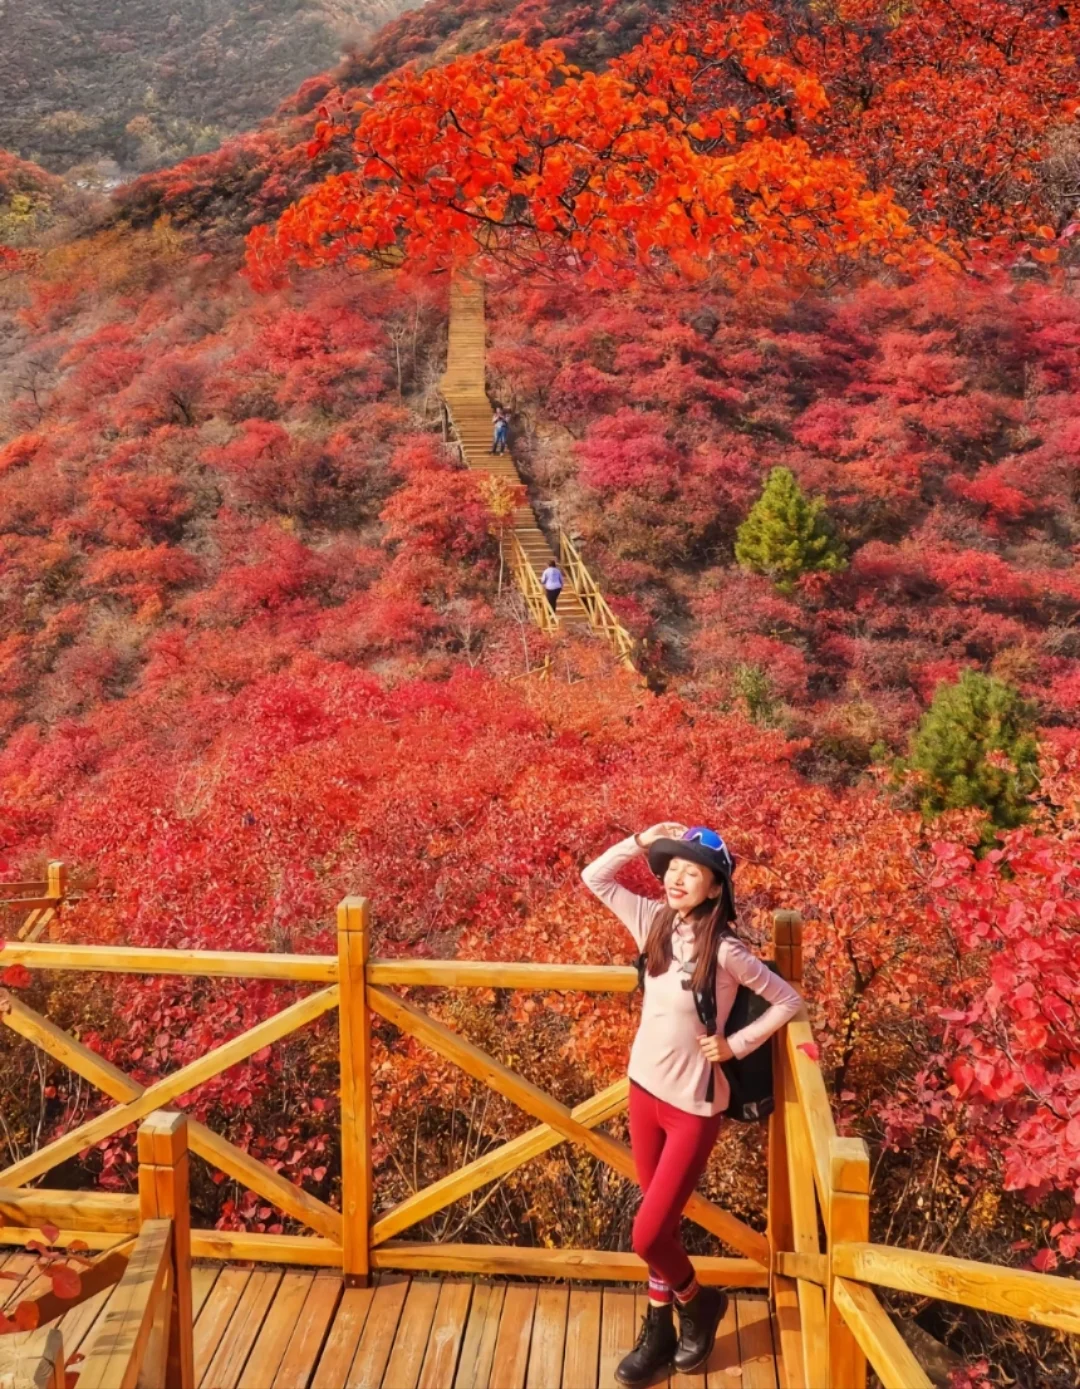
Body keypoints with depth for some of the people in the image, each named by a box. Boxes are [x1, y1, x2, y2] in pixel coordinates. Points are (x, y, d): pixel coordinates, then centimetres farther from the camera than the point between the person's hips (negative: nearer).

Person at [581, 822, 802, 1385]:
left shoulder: (724, 949, -20)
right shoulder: (654, 921, -5)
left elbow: (788, 1000, -11)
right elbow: (593, 877, -1)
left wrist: (737, 1044, -13)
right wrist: (642, 839, -10)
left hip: (693, 1105, -5)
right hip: (643, 1090, 5)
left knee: (647, 1236, -2)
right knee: (660, 1224, 19)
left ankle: (699, 1304, 28)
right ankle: (659, 1330, 36)